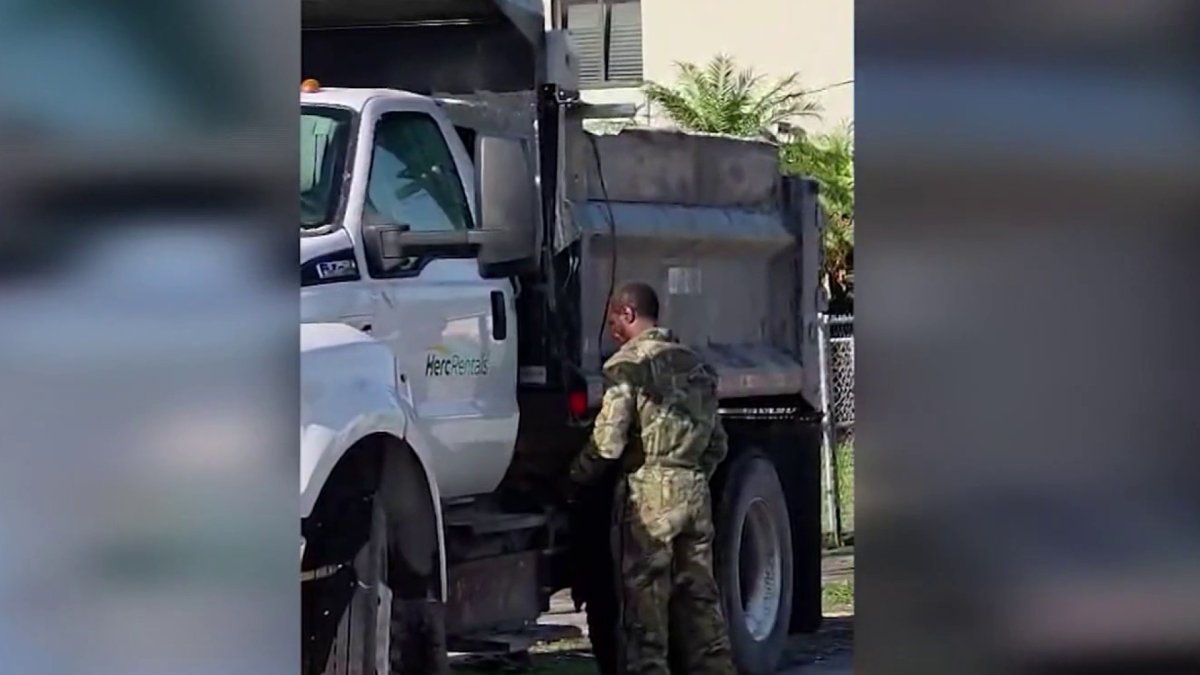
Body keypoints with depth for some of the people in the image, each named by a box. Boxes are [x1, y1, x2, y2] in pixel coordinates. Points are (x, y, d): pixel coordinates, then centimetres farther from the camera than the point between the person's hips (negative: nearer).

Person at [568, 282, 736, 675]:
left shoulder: (628, 363, -7)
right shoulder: (694, 365, 16)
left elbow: (607, 442, -13)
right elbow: (717, 444, 18)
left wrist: (576, 477, 2)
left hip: (648, 492, -7)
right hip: (695, 492, 7)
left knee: (643, 599, -4)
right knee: (699, 597, 10)